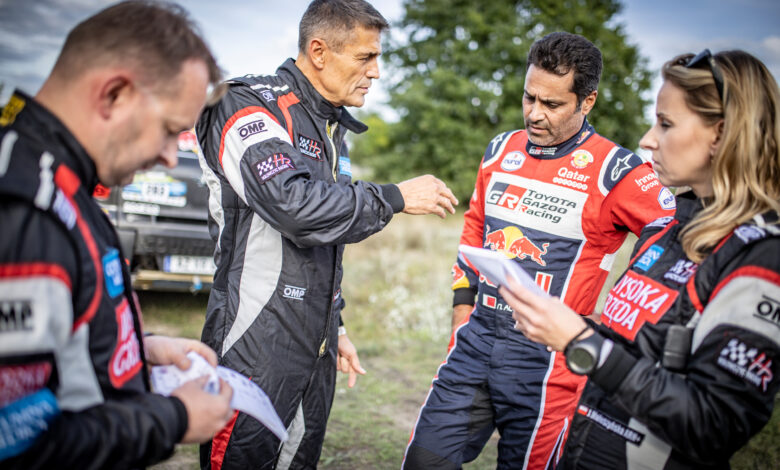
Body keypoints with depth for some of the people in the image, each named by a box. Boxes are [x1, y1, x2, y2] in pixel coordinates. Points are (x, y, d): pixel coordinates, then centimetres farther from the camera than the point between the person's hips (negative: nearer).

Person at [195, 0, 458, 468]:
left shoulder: (331, 131, 17)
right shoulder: (252, 109, -11)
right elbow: (295, 206, -27)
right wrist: (395, 197, -17)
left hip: (315, 350, 8)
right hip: (256, 347, -8)